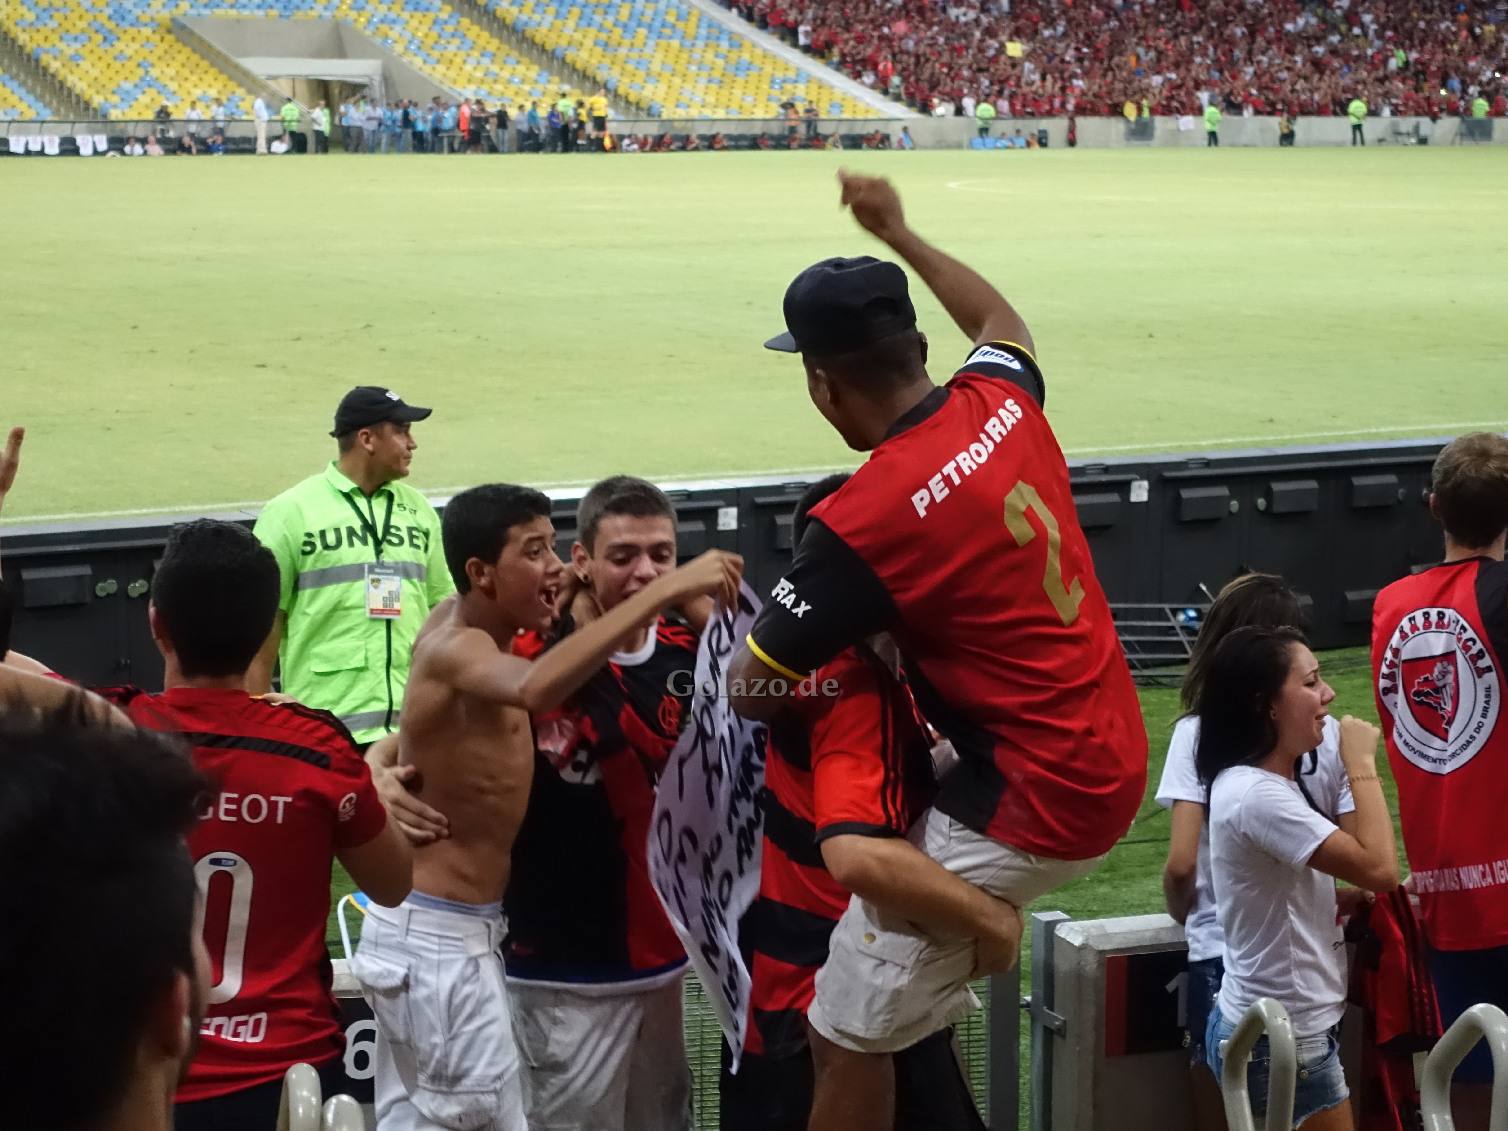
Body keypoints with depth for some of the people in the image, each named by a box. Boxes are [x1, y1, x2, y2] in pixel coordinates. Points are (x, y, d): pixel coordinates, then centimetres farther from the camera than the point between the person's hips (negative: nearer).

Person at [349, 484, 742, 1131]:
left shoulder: (462, 623, 4)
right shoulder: (455, 650, -22)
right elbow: (535, 689, -44)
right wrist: (665, 591, -47)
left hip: (428, 932, 9)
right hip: (437, 940, -9)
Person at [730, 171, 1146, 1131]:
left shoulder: (866, 520, -21)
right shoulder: (1003, 401, 1)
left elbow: (752, 690, -12)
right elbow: (1003, 320, 28)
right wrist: (898, 234, 38)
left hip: (1036, 814, -9)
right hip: (1119, 770, 9)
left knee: (848, 1037, 1)